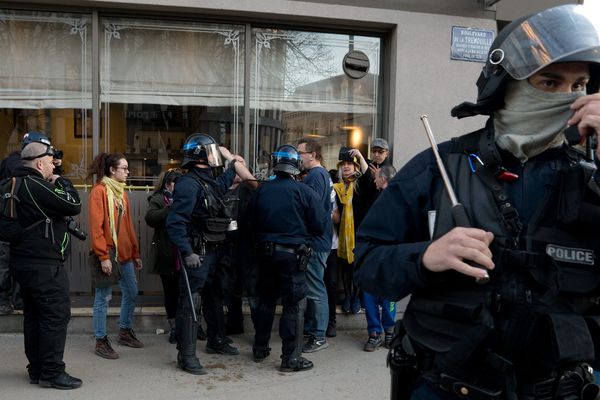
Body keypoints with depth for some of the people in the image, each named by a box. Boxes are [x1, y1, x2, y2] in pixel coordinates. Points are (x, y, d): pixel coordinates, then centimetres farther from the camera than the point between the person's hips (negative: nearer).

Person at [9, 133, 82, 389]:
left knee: (34, 316, 15)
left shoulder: (19, 184, 14)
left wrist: (53, 185, 2)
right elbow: (73, 206, -19)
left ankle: (36, 369, 24)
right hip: (45, 265, -10)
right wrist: (61, 182, -4)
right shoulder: (35, 186, -18)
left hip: (24, 261, 10)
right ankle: (52, 373, 2)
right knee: (56, 316, -4)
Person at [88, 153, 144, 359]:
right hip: (107, 254, -8)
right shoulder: (99, 191, -10)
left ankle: (125, 332, 30)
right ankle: (101, 341, 11)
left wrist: (135, 253, 15)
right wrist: (103, 256, -19)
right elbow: (96, 227, -16)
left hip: (125, 253, 8)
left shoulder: (122, 193, 14)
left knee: (131, 293, 13)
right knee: (103, 298, 1)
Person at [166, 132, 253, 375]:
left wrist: (233, 164, 41)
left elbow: (224, 182, 40)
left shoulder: (211, 182, 12)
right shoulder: (188, 184, -17)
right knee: (190, 303, -4)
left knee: (215, 298, 22)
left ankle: (216, 341, 40)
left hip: (214, 252, 10)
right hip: (198, 254, -10)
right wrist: (187, 253, -29)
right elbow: (175, 222, -24)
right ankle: (186, 355, 3)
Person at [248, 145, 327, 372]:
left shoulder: (261, 191, 2)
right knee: (294, 305, 2)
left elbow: (252, 223, 11)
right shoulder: (303, 191, -11)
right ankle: (291, 358, 5)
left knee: (266, 300, 18)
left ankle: (260, 349, 30)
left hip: (267, 252, 5)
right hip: (293, 254, -5)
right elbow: (320, 225, -10)